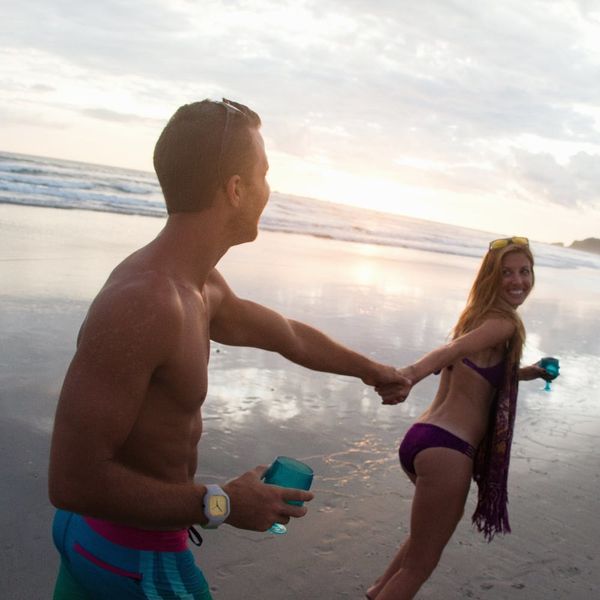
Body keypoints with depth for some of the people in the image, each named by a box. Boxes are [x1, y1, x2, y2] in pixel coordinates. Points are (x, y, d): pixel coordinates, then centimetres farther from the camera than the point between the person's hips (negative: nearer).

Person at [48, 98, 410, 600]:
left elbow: (287, 334, 16)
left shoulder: (203, 288, 0)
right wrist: (222, 505, -23)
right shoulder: (146, 302, -32)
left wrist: (368, 368, 29)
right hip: (137, 559, -8)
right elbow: (73, 481, -31)